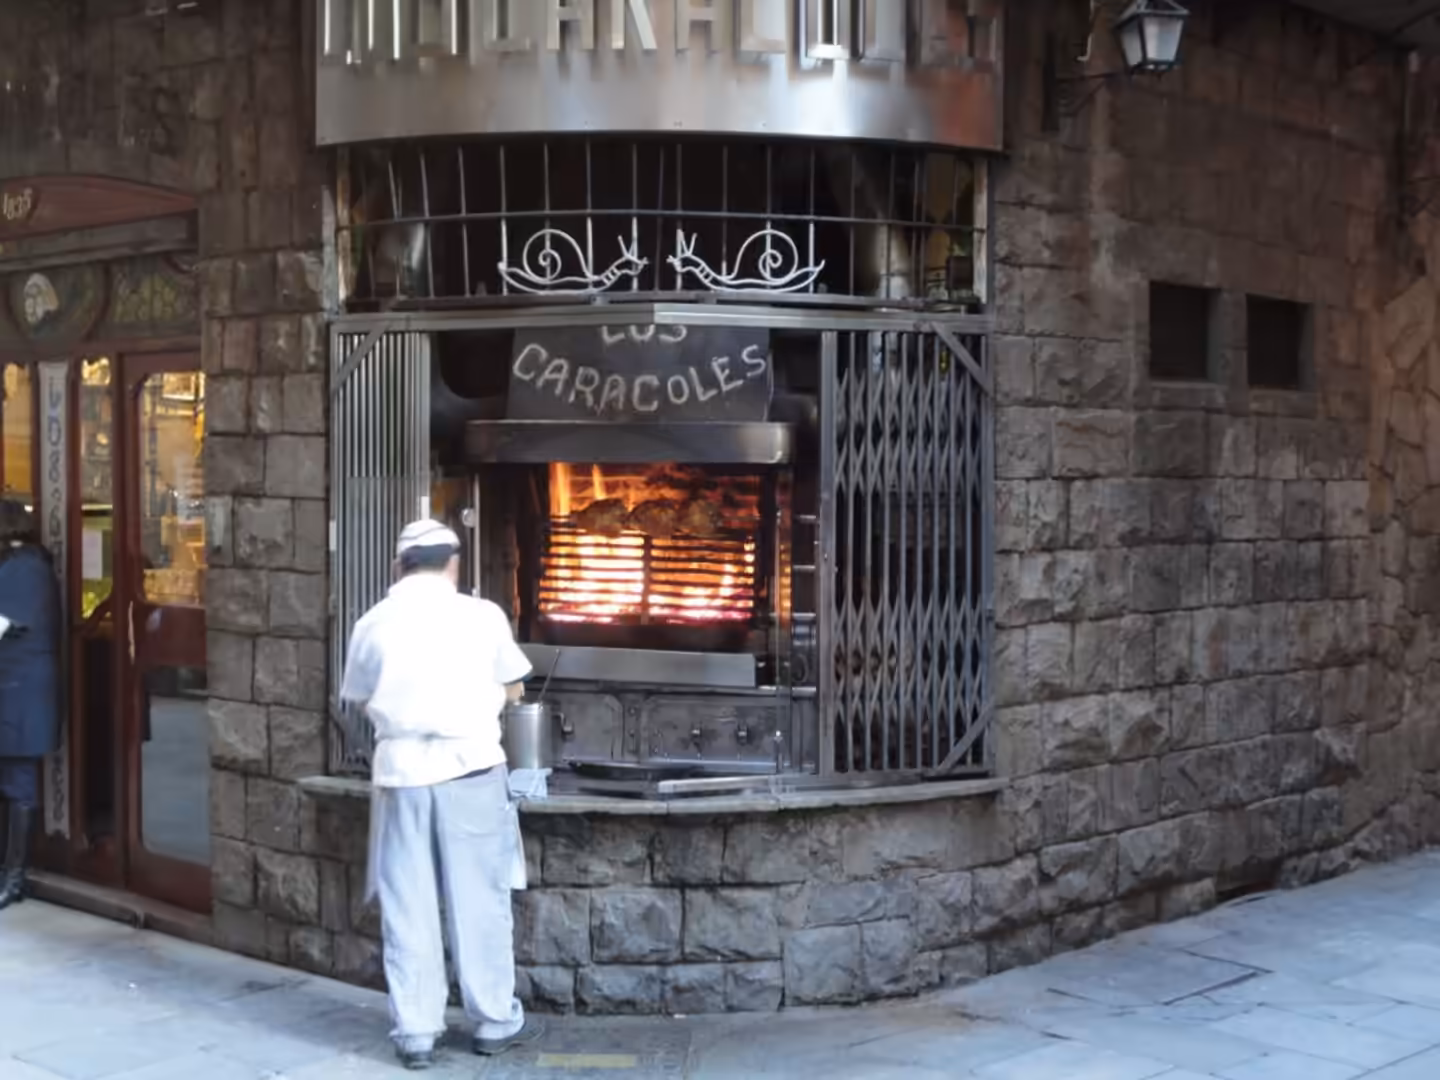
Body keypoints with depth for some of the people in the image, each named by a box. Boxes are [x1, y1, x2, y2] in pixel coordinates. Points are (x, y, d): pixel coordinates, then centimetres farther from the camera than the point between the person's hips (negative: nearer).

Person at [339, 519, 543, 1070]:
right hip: (469, 768, -1)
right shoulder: (481, 615, -2)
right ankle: (494, 1021, 18)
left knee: (408, 908, 8)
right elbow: (513, 691, 8)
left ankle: (415, 1032, 11)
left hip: (401, 772, 1)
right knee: (479, 901, 9)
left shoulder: (374, 623, 2)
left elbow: (360, 698, 12)